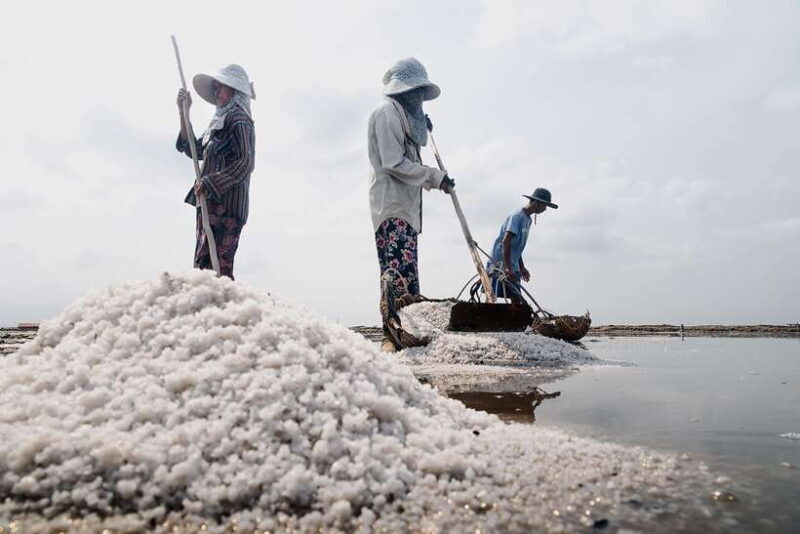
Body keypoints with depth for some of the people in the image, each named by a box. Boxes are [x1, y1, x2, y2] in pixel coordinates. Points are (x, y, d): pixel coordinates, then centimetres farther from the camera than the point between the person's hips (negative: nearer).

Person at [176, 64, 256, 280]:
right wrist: (184, 114, 19)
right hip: (211, 204, 10)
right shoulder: (220, 121, 24)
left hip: (226, 204, -10)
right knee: (202, 265, 8)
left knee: (216, 265, -18)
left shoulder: (238, 119, -4)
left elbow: (245, 163, -16)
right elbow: (195, 150, 25)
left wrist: (209, 183, -17)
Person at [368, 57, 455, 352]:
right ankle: (393, 334, -17)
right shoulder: (387, 112, -5)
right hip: (392, 205, -10)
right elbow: (394, 164, -15)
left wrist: (423, 129, 22)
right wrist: (436, 177, -12)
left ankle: (403, 331, 6)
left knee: (406, 272, 5)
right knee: (399, 271, -16)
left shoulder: (404, 114, 25)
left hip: (406, 206, 10)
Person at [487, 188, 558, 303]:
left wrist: (522, 267, 21)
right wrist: (508, 268, -25)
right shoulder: (517, 216, -13)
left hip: (512, 266, 9)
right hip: (499, 264, -9)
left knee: (517, 299, 5)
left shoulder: (528, 219, 16)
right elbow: (506, 241, -22)